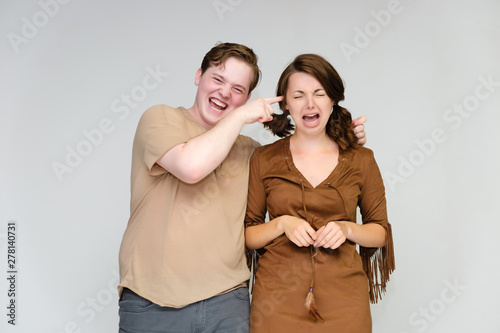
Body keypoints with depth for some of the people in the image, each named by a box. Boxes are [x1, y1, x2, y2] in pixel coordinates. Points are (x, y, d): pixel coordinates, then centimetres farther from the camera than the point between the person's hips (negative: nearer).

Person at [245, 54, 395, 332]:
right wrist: (282, 224, -15)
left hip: (343, 299, 1)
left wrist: (347, 229, -11)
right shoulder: (264, 159, 0)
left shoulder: (361, 159, 2)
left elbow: (381, 231, 8)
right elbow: (246, 235, 2)